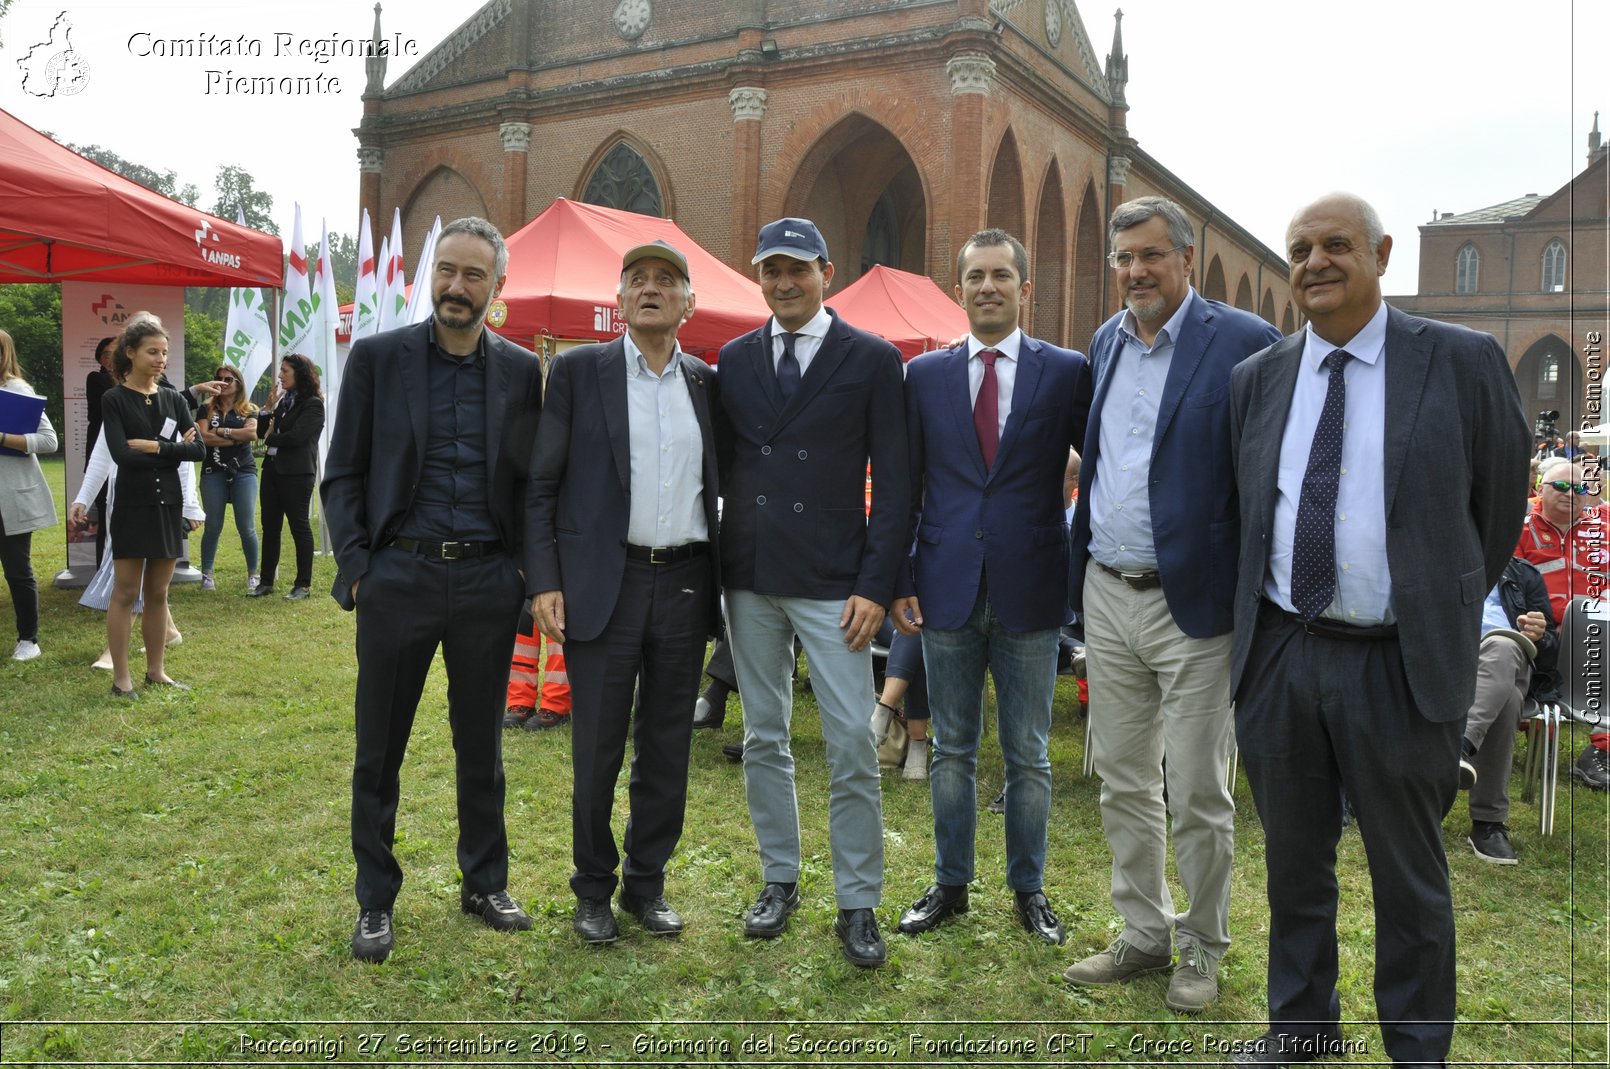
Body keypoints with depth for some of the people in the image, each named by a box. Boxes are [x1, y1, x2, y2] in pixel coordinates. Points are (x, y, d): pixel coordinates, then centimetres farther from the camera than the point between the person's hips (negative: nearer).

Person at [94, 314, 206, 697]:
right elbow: (121, 454, -15)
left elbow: (198, 448, -2)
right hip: (133, 506, -4)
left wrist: (155, 447, -13)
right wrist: (175, 450, -10)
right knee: (125, 593, 0)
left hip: (169, 505, 4)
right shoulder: (115, 400, -3)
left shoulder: (173, 399, 9)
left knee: (158, 593, 10)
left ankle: (156, 670, 19)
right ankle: (121, 677, 7)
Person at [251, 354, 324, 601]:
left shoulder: (313, 404, -8)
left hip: (296, 473, -8)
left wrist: (270, 437, -1)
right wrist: (269, 407, 2)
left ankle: (302, 584, 7)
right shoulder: (283, 400, 14)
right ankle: (266, 582, 18)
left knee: (299, 526, -1)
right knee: (269, 527, 10)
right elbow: (262, 432, 14)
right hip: (272, 468, 8)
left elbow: (296, 436, -18)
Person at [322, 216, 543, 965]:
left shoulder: (521, 371, 5)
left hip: (488, 584, 1)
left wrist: (528, 568, 0)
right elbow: (341, 475, 2)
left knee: (481, 743, 14)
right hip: (399, 575, -1)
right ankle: (375, 903, 23)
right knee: (379, 750, 8)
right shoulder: (377, 357, 1)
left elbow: (531, 480, 9)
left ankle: (485, 883, 30)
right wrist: (356, 566, -7)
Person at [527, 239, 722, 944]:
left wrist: (726, 581, 5)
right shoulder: (577, 372, 1)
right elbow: (541, 485, -1)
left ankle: (647, 882, 28)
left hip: (686, 586, 3)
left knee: (667, 748, 11)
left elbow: (723, 486, 13)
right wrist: (544, 582, -9)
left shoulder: (708, 384, 10)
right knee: (597, 751, 5)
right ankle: (593, 889, 25)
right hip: (604, 584, -3)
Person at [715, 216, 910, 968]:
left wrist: (876, 586, -10)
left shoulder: (872, 361, -1)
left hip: (832, 582, -3)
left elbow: (893, 483, -3)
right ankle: (779, 880, 27)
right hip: (749, 579, 4)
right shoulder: (736, 359, 10)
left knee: (852, 745, -3)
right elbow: (722, 463, 11)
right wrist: (713, 566, 3)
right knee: (763, 737, 12)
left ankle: (858, 905, 12)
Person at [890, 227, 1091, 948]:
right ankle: (949, 885, 28)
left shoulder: (1067, 372, 0)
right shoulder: (924, 375, 6)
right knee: (952, 750, 12)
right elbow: (905, 485, 6)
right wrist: (898, 582, 0)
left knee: (1028, 756, 10)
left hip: (1029, 591, -1)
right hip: (948, 591, 2)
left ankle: (1028, 890, 28)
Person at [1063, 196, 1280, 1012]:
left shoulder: (1244, 343, -9)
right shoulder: (1105, 342, 10)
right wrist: (1081, 569, 13)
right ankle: (1143, 936, 31)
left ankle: (1202, 950, 27)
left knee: (1196, 797, 6)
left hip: (1193, 604, -6)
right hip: (1108, 597, 6)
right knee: (1122, 784, 15)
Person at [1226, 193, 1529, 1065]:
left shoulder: (1463, 362, -4)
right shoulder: (1255, 378, 6)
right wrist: (1252, 624, 12)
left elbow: (1498, 507, 4)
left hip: (1400, 665, -3)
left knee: (1408, 876, 11)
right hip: (1279, 656, 3)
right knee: (1294, 863, 17)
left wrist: (1443, 615, 11)